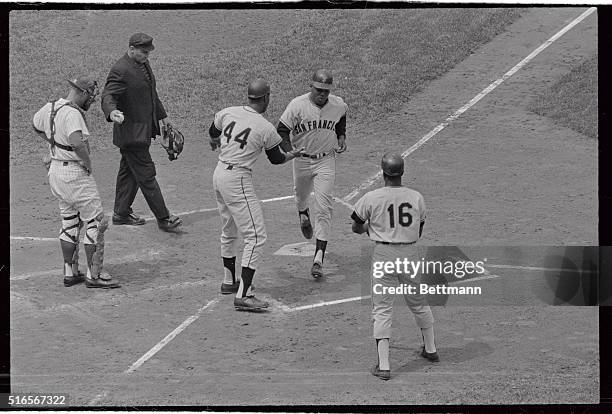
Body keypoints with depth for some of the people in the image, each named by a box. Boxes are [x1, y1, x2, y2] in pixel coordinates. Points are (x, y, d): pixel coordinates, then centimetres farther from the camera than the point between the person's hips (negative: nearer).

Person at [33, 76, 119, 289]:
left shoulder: (50, 108, 5)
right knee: (96, 222, 1)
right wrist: (88, 162, -22)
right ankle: (94, 275, 4)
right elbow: (77, 142, -39)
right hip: (75, 173, -9)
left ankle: (70, 273, 24)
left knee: (70, 222, 19)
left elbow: (36, 124, 27)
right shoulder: (72, 113, -23)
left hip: (56, 170, 9)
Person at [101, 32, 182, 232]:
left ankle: (121, 213, 28)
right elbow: (108, 95, -26)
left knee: (129, 171, 18)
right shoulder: (120, 70, -20)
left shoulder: (143, 63, 10)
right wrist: (112, 112, -47)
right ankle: (163, 218, -1)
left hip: (144, 128, 10)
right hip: (131, 131, -10)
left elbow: (151, 93, 23)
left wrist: (162, 115, 29)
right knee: (146, 174, -4)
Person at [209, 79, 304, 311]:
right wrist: (293, 155, 25)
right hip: (238, 180, -8)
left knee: (229, 231, 25)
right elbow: (276, 159, 2)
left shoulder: (227, 113, 2)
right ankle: (243, 295, -12)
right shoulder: (266, 128, -14)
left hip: (219, 174, 8)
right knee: (255, 237, -6)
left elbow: (212, 135, 23)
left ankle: (229, 282, 40)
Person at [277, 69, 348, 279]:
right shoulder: (297, 105, -19)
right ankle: (303, 215, 63)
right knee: (301, 196, 24)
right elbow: (282, 131, -13)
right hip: (302, 159, 0)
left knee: (324, 209, -9)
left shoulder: (339, 105, -10)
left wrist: (341, 137, 2)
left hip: (326, 161, 0)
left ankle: (319, 257, -9)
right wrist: (290, 152, -28)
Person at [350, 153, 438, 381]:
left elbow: (357, 228, 3)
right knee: (419, 303, 23)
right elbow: (419, 232, 10)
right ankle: (430, 349, 39)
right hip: (410, 253, 3)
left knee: (382, 310, 1)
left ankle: (383, 365, -6)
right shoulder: (417, 197, 0)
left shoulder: (371, 198, -9)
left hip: (383, 254, -3)